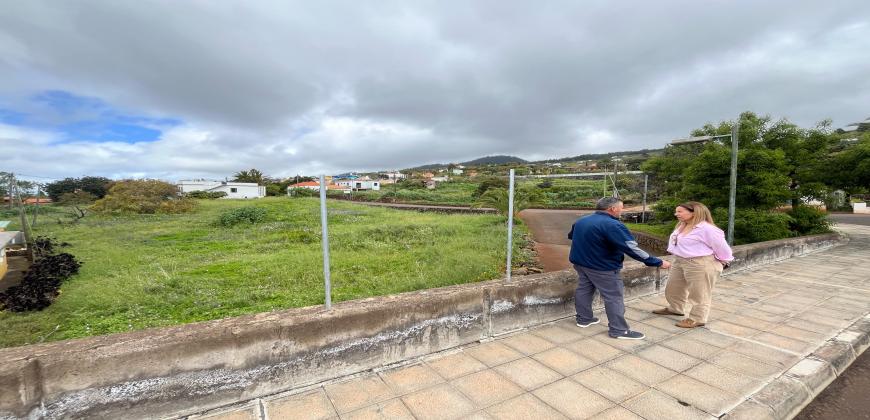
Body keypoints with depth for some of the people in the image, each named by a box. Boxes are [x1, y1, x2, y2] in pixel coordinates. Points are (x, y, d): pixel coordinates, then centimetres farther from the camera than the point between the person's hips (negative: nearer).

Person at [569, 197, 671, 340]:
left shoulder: (581, 220, 4)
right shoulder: (612, 225, -23)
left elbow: (570, 236, 21)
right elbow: (631, 248, -26)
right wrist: (658, 262, -18)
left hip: (580, 263, 8)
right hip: (602, 268, -8)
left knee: (583, 289, 18)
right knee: (614, 298, 3)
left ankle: (583, 319, 30)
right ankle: (619, 330, 10)